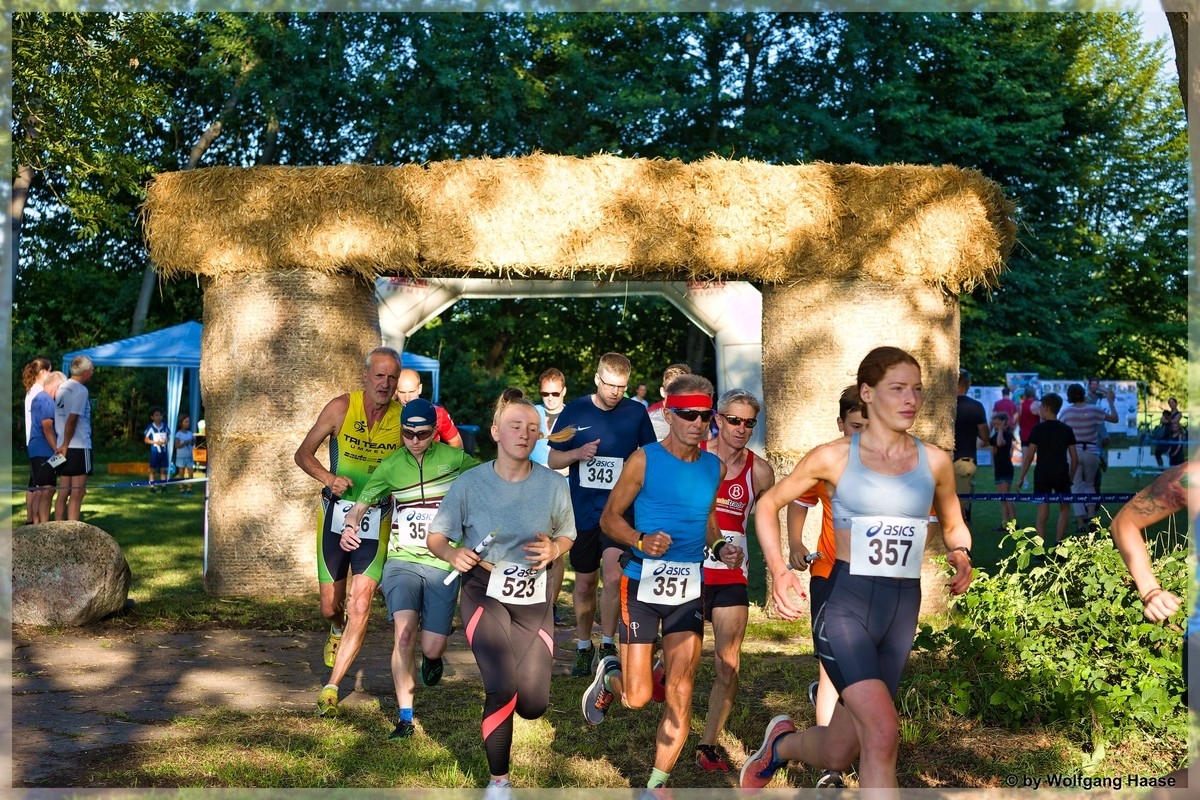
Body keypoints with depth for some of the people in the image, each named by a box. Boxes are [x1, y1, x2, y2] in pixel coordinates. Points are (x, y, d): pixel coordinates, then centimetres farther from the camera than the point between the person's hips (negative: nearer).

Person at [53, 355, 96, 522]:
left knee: (64, 491, 12)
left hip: (64, 447, 8)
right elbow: (72, 419, -18)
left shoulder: (61, 387, 12)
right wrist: (65, 444, -10)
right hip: (79, 446, -8)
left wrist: (62, 445, 11)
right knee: (77, 493, -6)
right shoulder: (80, 390, -12)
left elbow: (59, 417, 12)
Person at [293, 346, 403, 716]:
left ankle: (331, 687, 1)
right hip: (335, 514, 1)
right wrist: (329, 477, -18)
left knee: (360, 606, -11)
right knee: (330, 607, 10)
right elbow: (303, 453, 0)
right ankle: (338, 630, 47)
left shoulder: (404, 418, -6)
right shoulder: (341, 407, -7)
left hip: (376, 521, 0)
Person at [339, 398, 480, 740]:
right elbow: (360, 505, 9)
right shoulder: (391, 465, 3)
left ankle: (433, 656, 34)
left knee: (431, 648, -6)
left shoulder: (453, 458, -2)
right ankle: (405, 718, -11)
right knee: (404, 631, -22)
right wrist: (348, 528, -12)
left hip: (443, 566, 0)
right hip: (402, 561, 1)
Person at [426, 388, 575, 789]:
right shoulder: (469, 483, -12)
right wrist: (452, 553, -24)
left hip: (534, 598, 2)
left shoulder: (554, 484, -8)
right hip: (484, 594, -2)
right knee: (502, 689, -22)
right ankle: (499, 780, 1)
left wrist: (554, 549, -15)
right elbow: (436, 536, -2)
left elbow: (568, 534, 8)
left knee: (533, 706, 2)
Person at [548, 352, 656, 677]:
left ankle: (607, 644, -2)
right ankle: (584, 647, 30)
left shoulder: (636, 412, -1)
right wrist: (577, 453, -14)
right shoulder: (575, 411, 0)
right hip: (583, 511, 2)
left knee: (613, 577, -19)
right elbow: (553, 459, 5)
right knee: (584, 583, 12)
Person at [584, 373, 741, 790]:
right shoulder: (644, 460, -6)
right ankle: (609, 675, 33)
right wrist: (641, 541, -21)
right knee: (637, 697, -3)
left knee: (680, 694, -3)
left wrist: (720, 547, 2)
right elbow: (610, 517, -3)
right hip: (642, 583, -3)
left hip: (688, 588, 4)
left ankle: (658, 783, 13)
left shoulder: (715, 467, 7)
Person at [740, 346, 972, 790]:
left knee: (837, 754, 10)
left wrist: (961, 556, -1)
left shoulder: (934, 462, 5)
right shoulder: (835, 457, -3)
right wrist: (778, 571, -6)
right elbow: (768, 504, 8)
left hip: (903, 610, 4)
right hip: (846, 605, -4)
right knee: (883, 732, -23)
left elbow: (954, 525, 22)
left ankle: (782, 743, 43)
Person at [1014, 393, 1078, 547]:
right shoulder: (1067, 430, 6)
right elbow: (1074, 458, 6)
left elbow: (1030, 455, -6)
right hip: (1062, 475, 2)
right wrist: (1071, 477, 18)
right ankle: (1058, 542, 6)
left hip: (1042, 475, -2)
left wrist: (1021, 477, 1)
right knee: (1064, 507, 18)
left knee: (1043, 511, -3)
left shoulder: (1038, 428, -4)